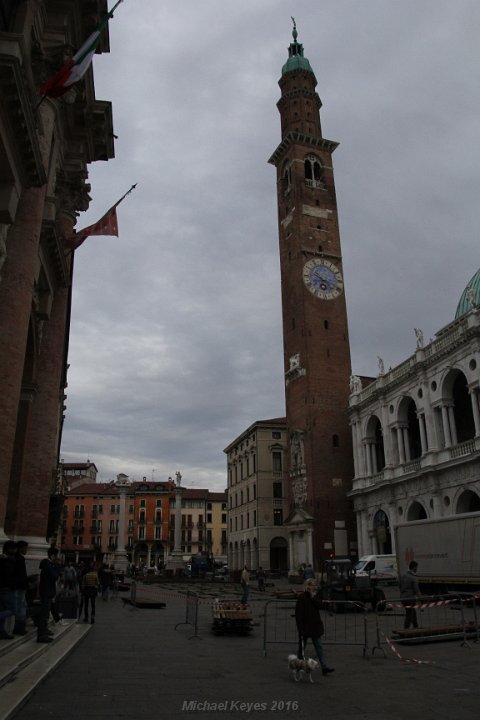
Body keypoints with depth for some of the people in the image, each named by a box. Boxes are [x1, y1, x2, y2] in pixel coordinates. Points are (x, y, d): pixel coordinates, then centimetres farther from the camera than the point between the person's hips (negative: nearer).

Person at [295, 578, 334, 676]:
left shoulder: (314, 596, 8)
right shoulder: (302, 597, -13)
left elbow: (319, 605, -8)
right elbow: (298, 613, -15)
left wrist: (313, 597, -17)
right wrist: (300, 627, -18)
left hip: (315, 626, 6)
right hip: (305, 627, -6)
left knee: (319, 647, 4)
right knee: (302, 647, 7)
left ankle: (324, 667, 4)